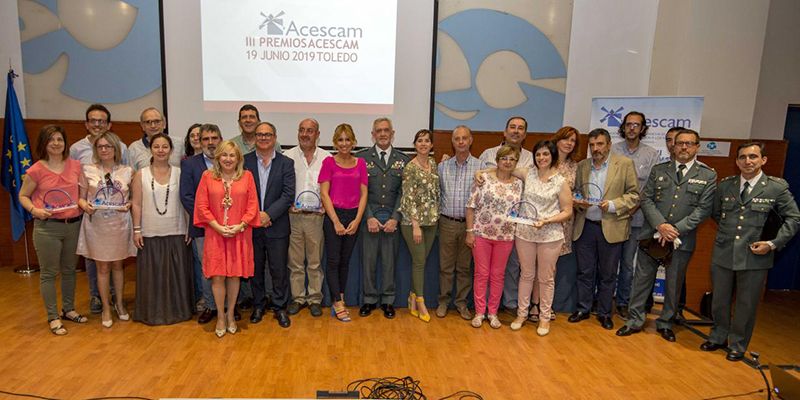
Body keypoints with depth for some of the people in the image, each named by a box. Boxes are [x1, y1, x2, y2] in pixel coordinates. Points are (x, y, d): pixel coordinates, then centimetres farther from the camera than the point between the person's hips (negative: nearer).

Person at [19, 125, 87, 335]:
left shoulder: (75, 166, 3)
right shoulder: (36, 170, -6)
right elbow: (23, 196, 2)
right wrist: (35, 210, -15)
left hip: (73, 224, 4)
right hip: (47, 226, -3)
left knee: (70, 269, 15)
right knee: (49, 273, 5)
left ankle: (68, 309, 31)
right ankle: (53, 317, 16)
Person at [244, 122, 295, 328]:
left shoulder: (286, 163, 0)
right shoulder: (244, 161, 2)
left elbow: (288, 195, -8)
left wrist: (269, 214, -17)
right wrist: (254, 215, -12)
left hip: (277, 226, -1)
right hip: (251, 225, 1)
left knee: (279, 270, 6)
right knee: (255, 269, 13)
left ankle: (279, 307, 21)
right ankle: (258, 305, 29)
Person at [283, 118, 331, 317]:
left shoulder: (327, 158, 1)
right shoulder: (288, 156, 2)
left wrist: (325, 206, -7)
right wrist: (287, 204, -6)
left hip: (316, 216, 0)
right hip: (293, 216, 1)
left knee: (315, 262, 8)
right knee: (295, 262, 9)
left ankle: (315, 298, 20)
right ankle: (297, 297, 23)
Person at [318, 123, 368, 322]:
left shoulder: (360, 163, 6)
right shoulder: (329, 162, -2)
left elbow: (363, 194, 5)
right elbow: (324, 194, -6)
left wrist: (357, 220, -5)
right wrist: (336, 221, -10)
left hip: (353, 216, 3)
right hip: (333, 215, -3)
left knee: (345, 260, 11)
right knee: (333, 260, 0)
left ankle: (339, 298, 22)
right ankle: (338, 304, 8)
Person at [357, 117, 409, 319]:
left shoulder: (403, 159, 6)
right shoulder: (363, 157, 3)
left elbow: (403, 192, 3)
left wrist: (395, 218, -7)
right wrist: (369, 217, -9)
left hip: (392, 218, 1)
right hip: (369, 217, 0)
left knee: (390, 261, 7)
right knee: (368, 260, 5)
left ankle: (387, 300, 21)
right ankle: (369, 299, 20)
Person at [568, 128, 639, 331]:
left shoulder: (625, 164, -3)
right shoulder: (582, 166, 8)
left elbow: (633, 195, -3)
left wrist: (613, 205, -17)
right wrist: (578, 202, -4)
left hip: (611, 228, -3)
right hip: (585, 226, 3)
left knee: (608, 274, 9)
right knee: (584, 272, 11)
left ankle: (604, 313, 24)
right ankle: (583, 308, 25)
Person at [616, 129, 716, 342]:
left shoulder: (708, 175, 2)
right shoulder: (658, 170, 7)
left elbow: (704, 209, -5)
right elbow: (646, 199, 1)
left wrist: (676, 229, -13)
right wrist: (660, 225, -13)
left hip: (682, 239, -1)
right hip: (651, 235, 1)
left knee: (674, 284, 11)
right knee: (642, 279, 7)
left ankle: (665, 323, 28)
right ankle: (635, 320, 19)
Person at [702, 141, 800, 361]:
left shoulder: (777, 187, -5)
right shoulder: (725, 185, 3)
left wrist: (773, 243, -8)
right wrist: (727, 231, 8)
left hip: (755, 257, -2)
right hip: (723, 254, 3)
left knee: (746, 304, 10)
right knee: (719, 301, 14)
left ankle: (738, 345, 29)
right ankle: (718, 337, 35)